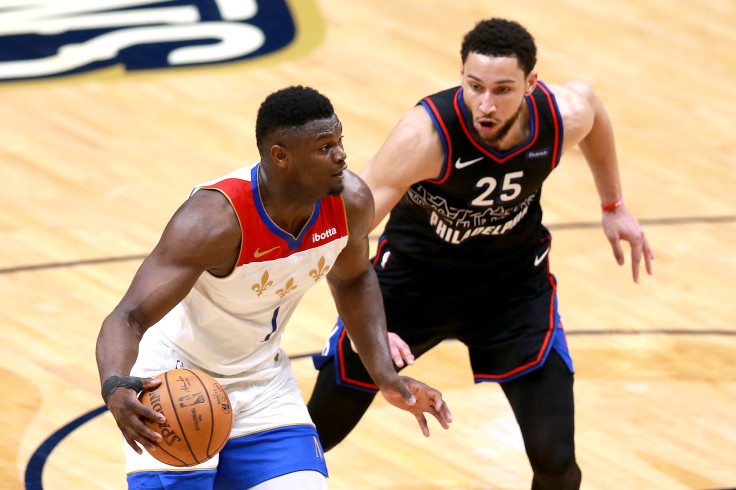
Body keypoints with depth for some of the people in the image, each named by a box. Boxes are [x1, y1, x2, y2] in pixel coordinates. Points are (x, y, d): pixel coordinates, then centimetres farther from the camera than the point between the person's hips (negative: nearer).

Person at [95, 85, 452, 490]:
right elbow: (128, 318, -37)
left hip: (263, 384, 5)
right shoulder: (215, 219, -33)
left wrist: (385, 376, 0)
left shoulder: (350, 202, -15)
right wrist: (115, 389, -58)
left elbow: (352, 279, 9)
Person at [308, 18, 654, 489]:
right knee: (317, 434, 6)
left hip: (515, 282, 2)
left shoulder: (566, 117, -23)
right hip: (414, 271, -2)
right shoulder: (429, 134, -35)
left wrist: (614, 206, 12)